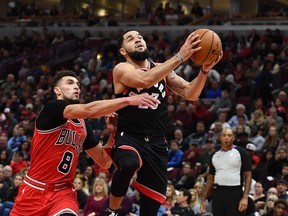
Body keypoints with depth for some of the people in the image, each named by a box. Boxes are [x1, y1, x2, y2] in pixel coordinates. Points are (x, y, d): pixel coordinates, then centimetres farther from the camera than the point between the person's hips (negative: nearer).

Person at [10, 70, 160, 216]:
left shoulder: (84, 126, 11)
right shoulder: (51, 108, -9)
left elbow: (103, 162, 15)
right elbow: (89, 110, -24)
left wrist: (113, 133, 0)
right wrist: (128, 100, -26)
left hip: (64, 192, 4)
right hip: (35, 190, -4)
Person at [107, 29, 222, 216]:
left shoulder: (162, 68, 11)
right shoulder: (121, 69, -6)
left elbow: (190, 94, 3)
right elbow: (145, 80, -27)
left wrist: (205, 70, -16)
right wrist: (180, 57, -29)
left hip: (156, 145, 5)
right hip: (129, 138, -5)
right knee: (128, 164, -40)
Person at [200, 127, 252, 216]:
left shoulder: (240, 152, -1)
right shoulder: (215, 155, 13)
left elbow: (248, 175, -4)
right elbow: (210, 178, 17)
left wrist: (245, 197, -15)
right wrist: (204, 199, 11)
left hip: (235, 193, -5)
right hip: (217, 193, 5)